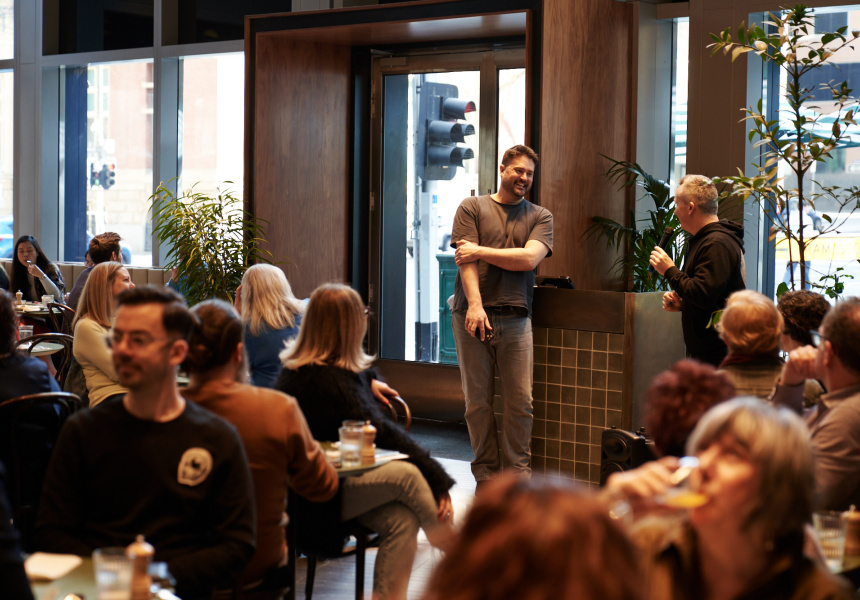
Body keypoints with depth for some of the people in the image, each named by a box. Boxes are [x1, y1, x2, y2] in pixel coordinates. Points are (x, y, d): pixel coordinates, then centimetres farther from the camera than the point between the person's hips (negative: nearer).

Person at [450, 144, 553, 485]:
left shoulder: (540, 217, 13)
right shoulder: (472, 208, 9)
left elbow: (529, 258, -5)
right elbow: (465, 260, -3)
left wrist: (480, 251, -5)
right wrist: (474, 305, -16)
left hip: (515, 318, 1)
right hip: (472, 316, -1)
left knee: (520, 402, -3)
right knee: (477, 402, 2)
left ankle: (519, 473, 7)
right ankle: (486, 473, 12)